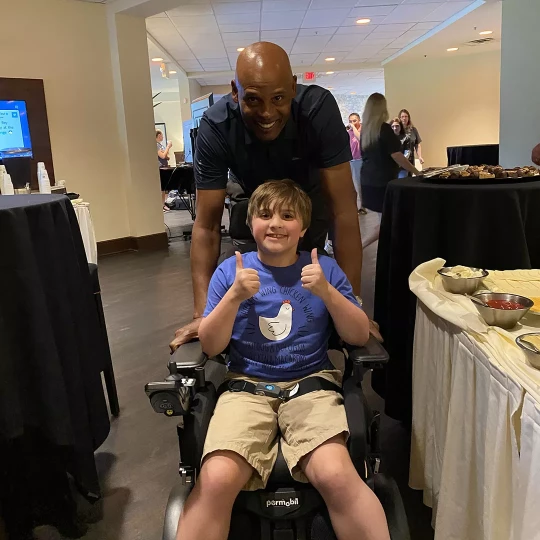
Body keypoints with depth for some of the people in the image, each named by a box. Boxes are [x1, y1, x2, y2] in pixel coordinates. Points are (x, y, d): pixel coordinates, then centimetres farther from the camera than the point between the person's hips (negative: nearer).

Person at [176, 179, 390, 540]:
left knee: (336, 475, -26)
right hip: (247, 385, 0)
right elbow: (210, 347, 1)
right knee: (216, 480, -25)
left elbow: (360, 336, 3)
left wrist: (327, 293, -13)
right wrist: (234, 297, -14)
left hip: (311, 382, 0)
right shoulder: (230, 271, 4)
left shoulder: (325, 269, 5)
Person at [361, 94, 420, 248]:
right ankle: (360, 245, -5)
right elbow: (397, 156, -17)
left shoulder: (365, 130, 7)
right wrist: (417, 172, -9)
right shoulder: (384, 129, -14)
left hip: (368, 181, 8)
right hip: (383, 182, -8)